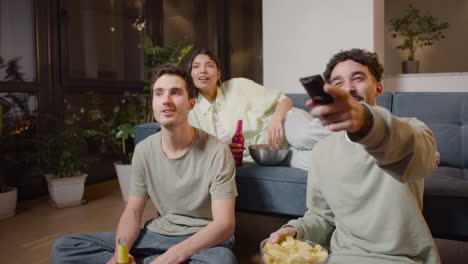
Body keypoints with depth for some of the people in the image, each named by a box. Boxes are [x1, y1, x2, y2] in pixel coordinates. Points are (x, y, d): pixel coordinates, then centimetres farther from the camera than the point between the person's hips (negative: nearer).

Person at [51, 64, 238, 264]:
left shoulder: (217, 152, -16)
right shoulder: (143, 151, 0)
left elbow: (224, 224, -20)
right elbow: (132, 212, 2)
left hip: (203, 241, -4)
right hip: (157, 235, 5)